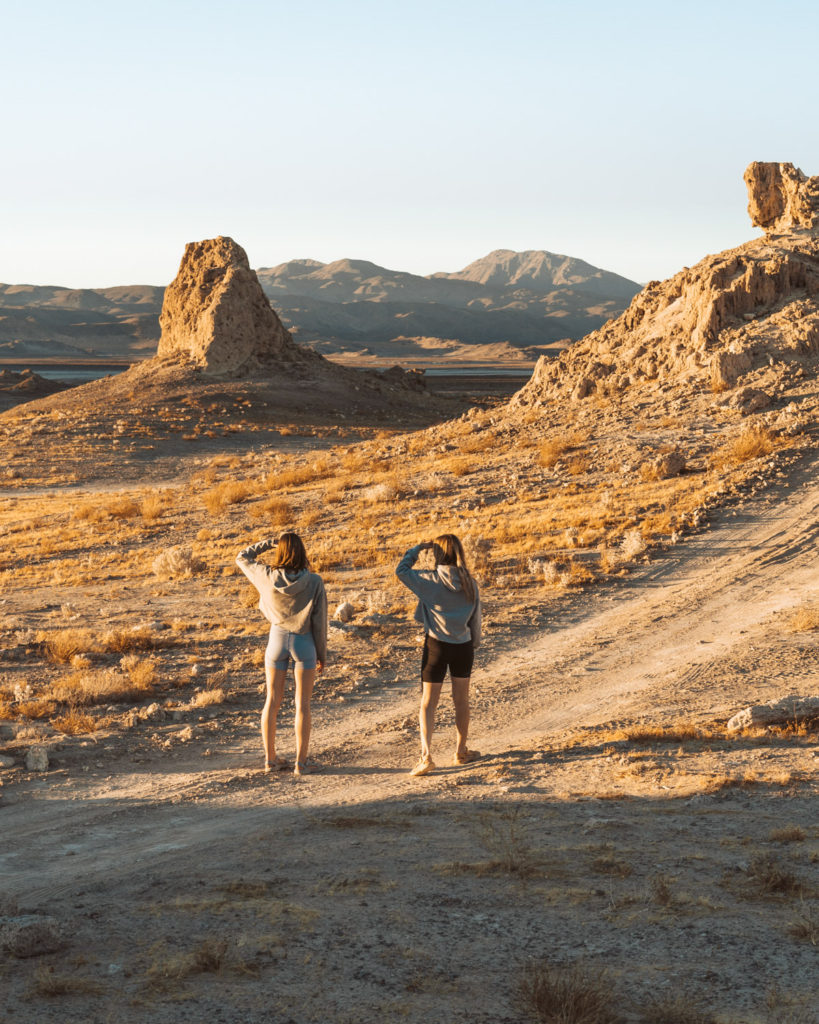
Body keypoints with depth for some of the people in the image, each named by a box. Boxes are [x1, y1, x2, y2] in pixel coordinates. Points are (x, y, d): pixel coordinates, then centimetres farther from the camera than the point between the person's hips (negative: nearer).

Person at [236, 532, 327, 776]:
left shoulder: (267, 577, -11)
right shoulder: (314, 582, -15)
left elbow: (242, 558, 8)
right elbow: (319, 621, -9)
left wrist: (268, 543, 9)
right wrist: (322, 655, 2)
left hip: (277, 640, 2)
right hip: (304, 644, -2)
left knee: (272, 701, 12)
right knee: (302, 704, 6)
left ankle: (270, 758, 18)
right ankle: (301, 762, 7)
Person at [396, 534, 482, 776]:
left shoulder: (431, 580, -15)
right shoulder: (469, 582, -3)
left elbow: (401, 571, -2)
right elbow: (476, 617, 5)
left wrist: (418, 548, 4)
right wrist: (474, 644, 18)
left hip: (437, 646, -3)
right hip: (463, 646, 3)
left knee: (428, 704, 1)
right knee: (461, 700, 18)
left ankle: (426, 756, -13)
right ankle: (461, 752, 29)